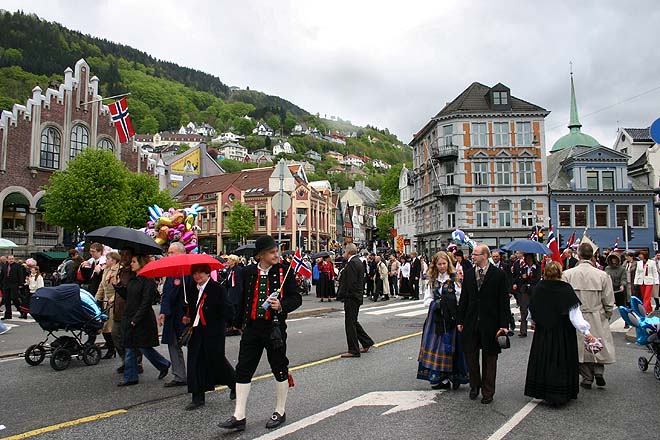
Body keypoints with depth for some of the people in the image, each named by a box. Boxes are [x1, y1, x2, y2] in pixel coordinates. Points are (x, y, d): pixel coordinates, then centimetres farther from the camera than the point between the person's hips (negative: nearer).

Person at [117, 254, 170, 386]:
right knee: (130, 348, 10)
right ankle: (130, 378, 19)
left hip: (142, 321, -8)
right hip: (129, 318, 8)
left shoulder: (148, 280, -15)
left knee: (144, 347, 2)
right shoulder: (132, 279, 11)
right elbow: (127, 296, 13)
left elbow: (145, 303, -18)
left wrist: (135, 320, -20)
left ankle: (164, 365, 24)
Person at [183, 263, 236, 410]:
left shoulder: (218, 289, -10)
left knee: (217, 360, 4)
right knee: (195, 363, 4)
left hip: (213, 332, -6)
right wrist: (187, 318, 7)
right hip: (196, 331, 6)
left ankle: (235, 385, 30)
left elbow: (227, 310, -11)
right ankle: (198, 398, 13)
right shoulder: (192, 290, 12)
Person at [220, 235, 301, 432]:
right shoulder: (249, 272, 3)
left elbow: (296, 298, -5)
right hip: (252, 327, 3)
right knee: (243, 370, 3)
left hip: (275, 327, -3)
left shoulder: (284, 271, -6)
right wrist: (241, 323, 18)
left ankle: (280, 412, 28)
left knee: (279, 369, 9)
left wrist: (281, 306, -23)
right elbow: (244, 299, 14)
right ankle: (239, 416, 13)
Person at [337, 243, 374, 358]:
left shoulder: (352, 263, -18)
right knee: (353, 322, 19)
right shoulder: (358, 262, 14)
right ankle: (367, 342, 26)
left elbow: (350, 282, -23)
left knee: (350, 323, -3)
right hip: (357, 297, 10)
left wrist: (342, 296, -16)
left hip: (351, 298, -10)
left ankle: (353, 350, 4)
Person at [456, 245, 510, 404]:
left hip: (490, 324, -3)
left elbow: (504, 301, -6)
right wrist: (460, 320, 6)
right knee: (470, 356, 10)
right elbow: (463, 299, 9)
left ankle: (487, 392, 22)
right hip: (471, 323, 4)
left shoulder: (498, 275, -6)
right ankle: (474, 386, 30)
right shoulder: (468, 274, 6)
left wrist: (504, 324, -11)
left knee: (489, 359, 8)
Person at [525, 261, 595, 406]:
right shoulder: (566, 289, -13)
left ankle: (540, 391, 18)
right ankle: (560, 394, 9)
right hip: (563, 333, -2)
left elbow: (531, 309, 8)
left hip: (542, 332, 3)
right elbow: (574, 313, -17)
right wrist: (586, 332, -14)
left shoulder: (538, 288, -5)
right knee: (562, 361, 6)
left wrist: (532, 322, 27)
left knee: (542, 360, 12)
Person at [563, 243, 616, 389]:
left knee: (581, 348, 11)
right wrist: (607, 316, 15)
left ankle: (587, 378, 18)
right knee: (599, 345, 20)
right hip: (597, 318, 0)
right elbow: (609, 302, -3)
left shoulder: (567, 274, -12)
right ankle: (599, 371, 8)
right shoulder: (602, 275, -10)